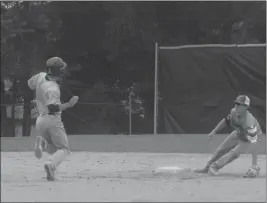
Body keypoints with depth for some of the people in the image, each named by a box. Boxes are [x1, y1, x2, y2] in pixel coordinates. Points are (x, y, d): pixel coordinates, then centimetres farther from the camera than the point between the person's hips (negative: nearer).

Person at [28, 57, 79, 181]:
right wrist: (69, 104, -22)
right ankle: (51, 164, -24)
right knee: (63, 148, 5)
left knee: (53, 148, 22)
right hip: (53, 120, -7)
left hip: (40, 120, 7)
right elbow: (53, 108, -28)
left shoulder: (41, 76, 0)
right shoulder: (53, 89, -22)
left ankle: (43, 143, -12)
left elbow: (30, 83, 20)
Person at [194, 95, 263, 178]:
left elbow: (254, 143, -47)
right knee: (220, 150, 8)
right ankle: (207, 168, 23)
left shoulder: (249, 122, -44)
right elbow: (226, 120, 0)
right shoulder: (234, 111, -25)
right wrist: (214, 131, 0)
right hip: (237, 133, 6)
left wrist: (254, 165, -52)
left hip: (246, 139, -6)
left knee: (233, 154, -23)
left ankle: (214, 166, -9)